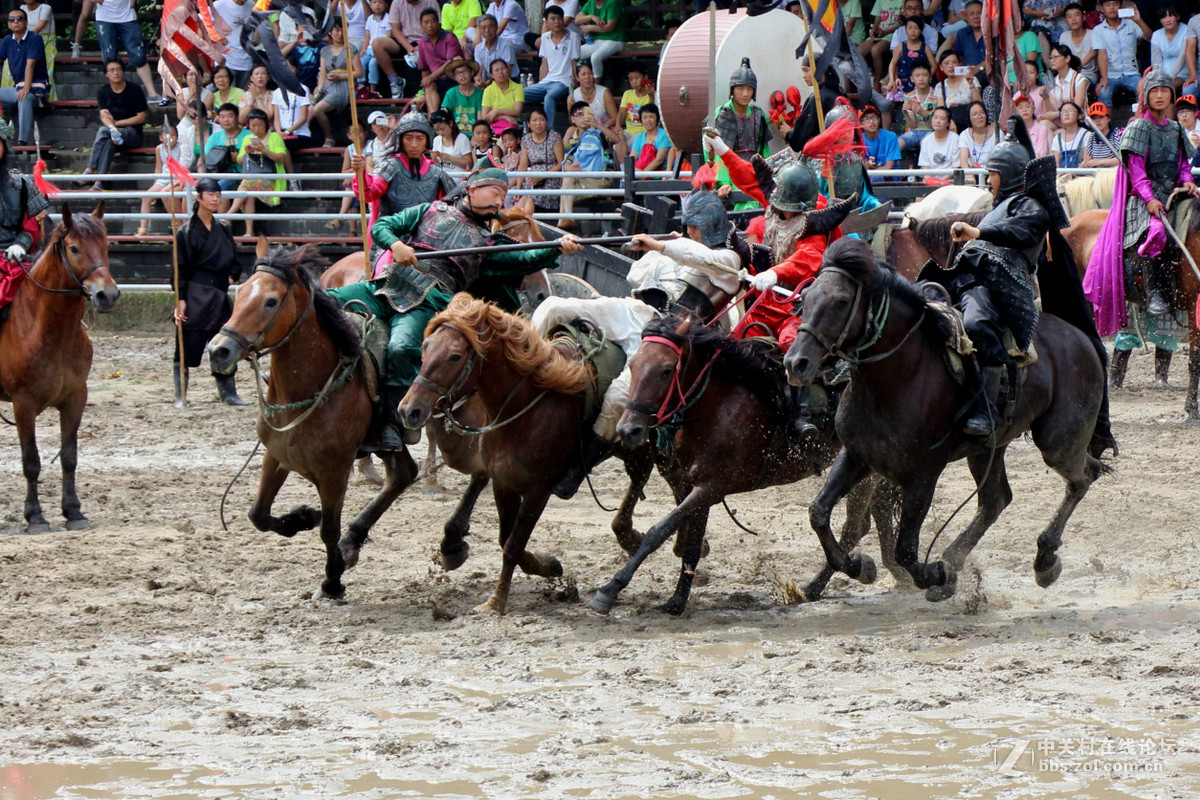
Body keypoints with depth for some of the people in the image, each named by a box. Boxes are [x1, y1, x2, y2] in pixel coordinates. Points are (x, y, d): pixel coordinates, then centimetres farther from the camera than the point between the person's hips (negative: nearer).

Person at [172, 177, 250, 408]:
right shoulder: (186, 231, -6)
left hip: (219, 296, 6)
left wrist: (232, 276, 2)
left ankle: (228, 393, 16)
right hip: (196, 297, -6)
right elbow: (180, 268, -8)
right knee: (188, 348, -6)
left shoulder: (224, 229, 12)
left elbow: (235, 261, 22)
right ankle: (180, 396, 0)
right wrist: (180, 300, -14)